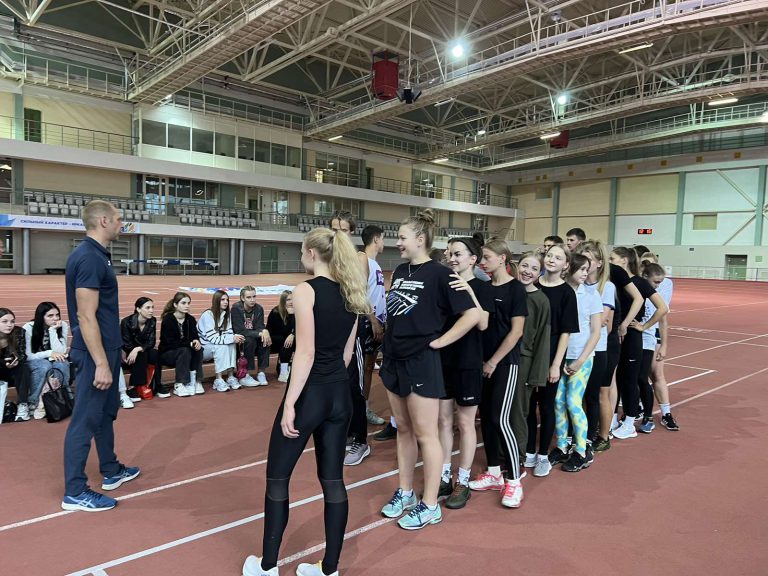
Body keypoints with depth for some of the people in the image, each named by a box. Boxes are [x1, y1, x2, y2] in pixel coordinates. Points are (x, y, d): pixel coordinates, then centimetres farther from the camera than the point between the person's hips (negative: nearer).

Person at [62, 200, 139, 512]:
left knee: (106, 412, 20)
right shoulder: (89, 258, -20)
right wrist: (101, 363, -24)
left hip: (107, 347, 10)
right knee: (85, 419, -1)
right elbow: (86, 316, -24)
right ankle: (75, 492, 11)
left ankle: (111, 471, 34)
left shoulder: (95, 254, 11)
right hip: (95, 352, -10)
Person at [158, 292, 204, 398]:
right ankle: (179, 386, -27)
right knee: (184, 351, -33)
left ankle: (196, 381, -19)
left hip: (184, 351, 5)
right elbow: (170, 343, -24)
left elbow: (194, 337, -3)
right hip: (167, 353, -5)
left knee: (198, 349, -24)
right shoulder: (168, 319, -18)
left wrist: (196, 342, -28)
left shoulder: (190, 319, -2)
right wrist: (189, 344, -32)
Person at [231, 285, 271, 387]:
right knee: (250, 340, -33)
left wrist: (264, 331, -32)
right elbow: (239, 331, -24)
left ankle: (261, 373, -16)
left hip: (253, 338, 4)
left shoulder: (259, 308, -5)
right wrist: (259, 333, -34)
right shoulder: (236, 308, -18)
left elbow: (259, 328, -7)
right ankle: (244, 376, -25)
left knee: (265, 339, -24)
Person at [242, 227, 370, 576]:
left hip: (309, 394, -7)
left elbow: (306, 353, -19)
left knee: (277, 479, 11)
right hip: (340, 394, 7)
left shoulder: (306, 291, -13)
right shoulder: (350, 293, 8)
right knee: (333, 481, 13)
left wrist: (290, 404, -17)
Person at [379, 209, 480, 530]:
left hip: (421, 363, -7)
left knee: (425, 435, 2)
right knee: (403, 430, 17)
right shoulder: (399, 271, 10)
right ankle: (404, 493, 31)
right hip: (394, 360, 8)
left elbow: (472, 314, -18)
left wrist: (438, 341, -14)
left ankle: (430, 506, 16)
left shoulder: (439, 274, -13)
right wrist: (387, 350, 14)